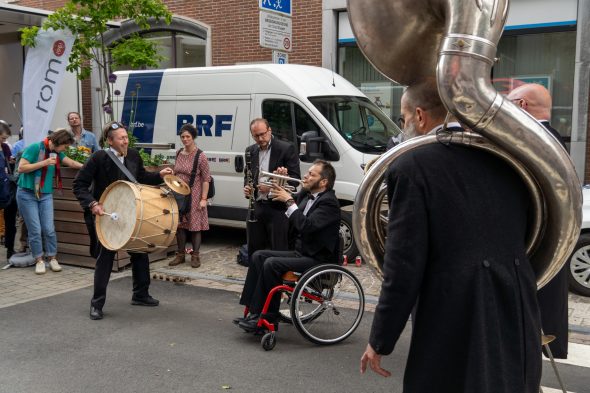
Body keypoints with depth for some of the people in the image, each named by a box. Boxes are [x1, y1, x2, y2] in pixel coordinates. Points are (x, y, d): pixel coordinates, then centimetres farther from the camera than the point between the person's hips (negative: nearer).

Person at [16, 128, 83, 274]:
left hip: (46, 195, 5)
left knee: (49, 229, -1)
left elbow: (72, 163, 13)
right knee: (35, 230, -2)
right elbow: (21, 168, -17)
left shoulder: (57, 153, 6)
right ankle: (39, 260, 10)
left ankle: (52, 258, 12)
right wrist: (44, 163, -21)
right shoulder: (35, 148, -13)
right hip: (27, 194, -5)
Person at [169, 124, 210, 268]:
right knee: (180, 225, 9)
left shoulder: (201, 156, -11)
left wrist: (203, 199, -16)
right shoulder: (179, 154, 7)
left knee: (195, 225, 1)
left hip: (194, 195, -5)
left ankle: (195, 256, 11)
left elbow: (206, 179, -11)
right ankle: (181, 254, 21)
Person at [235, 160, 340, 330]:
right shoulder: (306, 194, 11)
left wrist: (289, 201, -23)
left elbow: (306, 225, -29)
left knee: (272, 264, -23)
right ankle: (254, 311, -5)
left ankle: (267, 317, -11)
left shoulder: (329, 202, -16)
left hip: (318, 259, -9)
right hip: (301, 252, 9)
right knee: (259, 256, -2)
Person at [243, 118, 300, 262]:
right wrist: (247, 188, 0)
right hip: (256, 208, 6)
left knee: (279, 250, -2)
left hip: (277, 208, -5)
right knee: (254, 250, 11)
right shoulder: (250, 151, 12)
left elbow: (295, 178, -8)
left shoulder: (286, 149, -5)